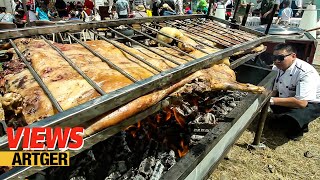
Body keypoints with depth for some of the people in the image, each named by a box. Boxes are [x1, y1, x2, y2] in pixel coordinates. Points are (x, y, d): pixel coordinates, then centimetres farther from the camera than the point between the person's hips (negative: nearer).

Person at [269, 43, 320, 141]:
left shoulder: (306, 73, -33)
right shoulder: (277, 68, -11)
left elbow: (301, 102, -40)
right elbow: (274, 90, -4)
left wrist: (271, 100, -42)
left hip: (311, 104, -7)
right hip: (289, 97, 7)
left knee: (290, 120, -32)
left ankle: (300, 126, 7)